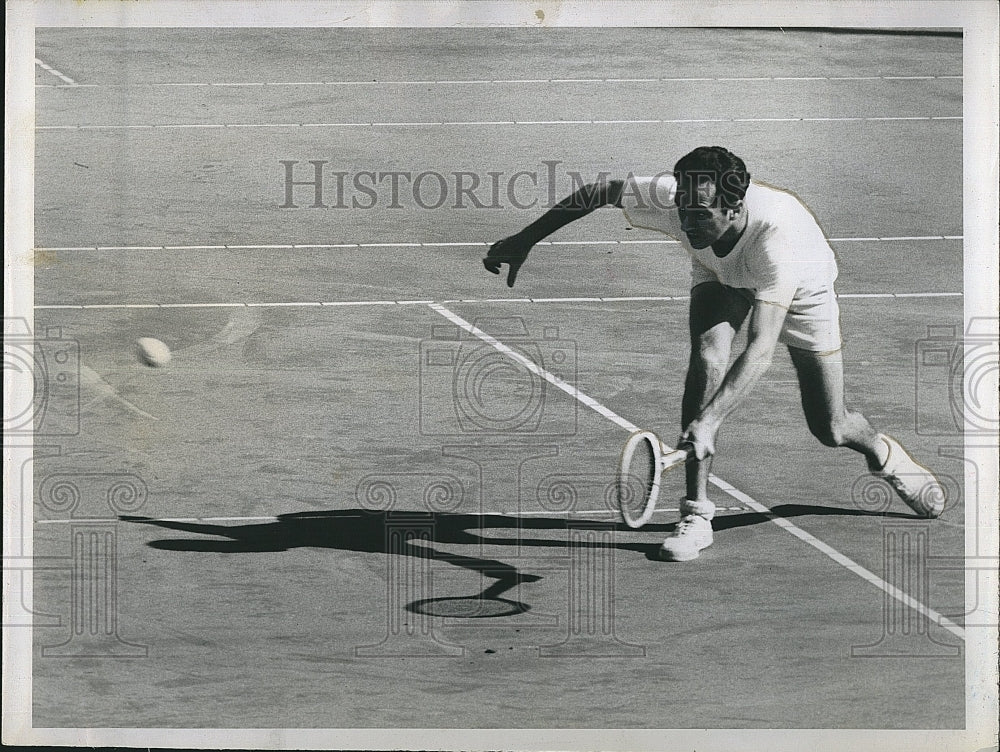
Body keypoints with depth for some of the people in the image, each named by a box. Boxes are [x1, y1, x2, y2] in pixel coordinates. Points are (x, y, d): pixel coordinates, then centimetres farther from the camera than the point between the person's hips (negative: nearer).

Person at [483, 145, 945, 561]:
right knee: (708, 358, -31)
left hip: (800, 287, -2)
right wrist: (524, 240, -14)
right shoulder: (668, 197, -36)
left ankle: (882, 452, 41)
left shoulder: (777, 233, -47)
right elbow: (597, 193, -16)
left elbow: (760, 350, -52)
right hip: (720, 275, 2)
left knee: (830, 431, 1)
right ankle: (696, 513, -21)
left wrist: (708, 422, -62)